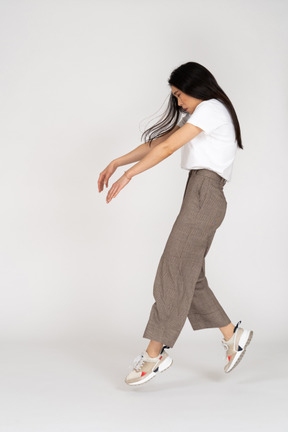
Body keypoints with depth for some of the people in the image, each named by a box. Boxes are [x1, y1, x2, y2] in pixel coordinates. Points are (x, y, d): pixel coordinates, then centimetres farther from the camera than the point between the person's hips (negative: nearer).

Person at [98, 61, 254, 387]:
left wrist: (128, 175, -11)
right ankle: (233, 335, 12)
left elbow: (168, 147, -12)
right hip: (200, 197, 10)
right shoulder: (198, 116, 27)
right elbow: (157, 142, 23)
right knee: (189, 275, 6)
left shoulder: (211, 109, -4)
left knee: (174, 270, -11)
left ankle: (155, 353, -9)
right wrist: (117, 163, 16)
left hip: (205, 194, -10)